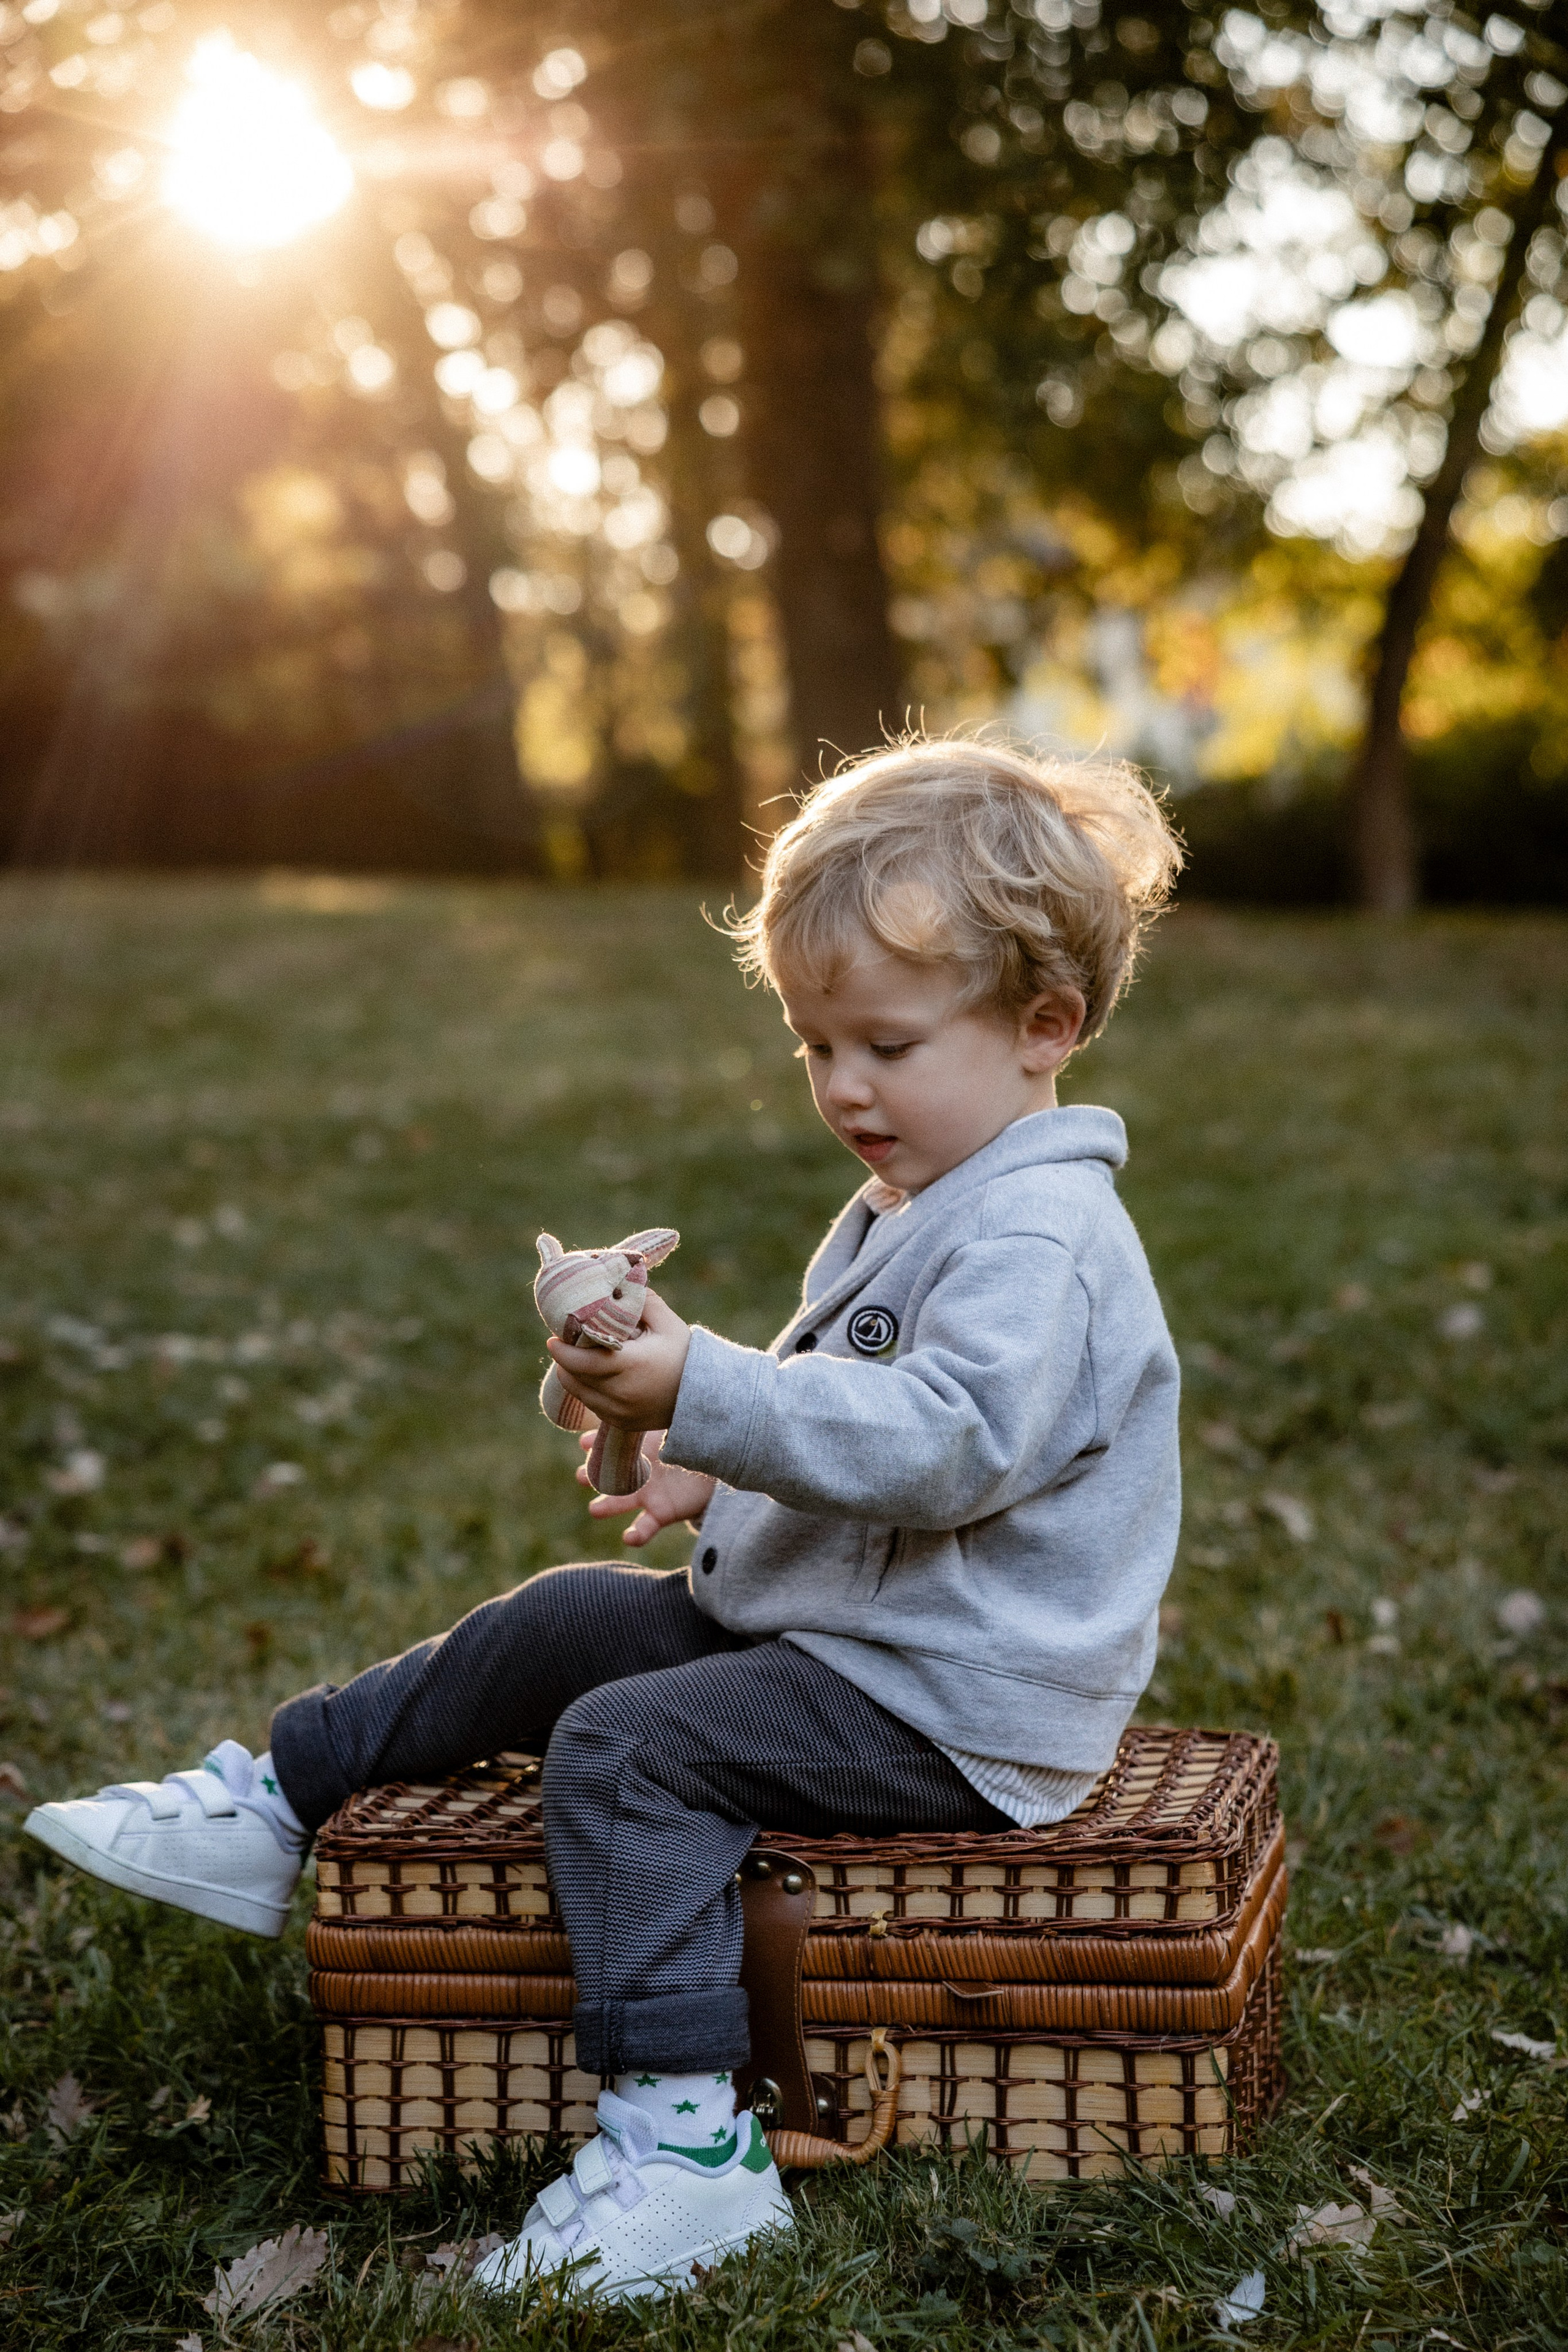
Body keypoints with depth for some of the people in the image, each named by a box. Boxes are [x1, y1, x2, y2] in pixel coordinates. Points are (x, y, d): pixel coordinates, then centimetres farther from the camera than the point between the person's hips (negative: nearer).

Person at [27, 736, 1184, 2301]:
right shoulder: (906, 1211, 14)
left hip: (950, 1700, -10)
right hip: (832, 1619, 11)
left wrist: (705, 1394, -39)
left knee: (627, 1746, -24)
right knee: (555, 1627, 11)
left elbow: (941, 1440, -35)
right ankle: (278, 1803, 23)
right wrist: (724, 1467, 6)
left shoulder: (1040, 1238, -21)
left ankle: (681, 2147, -26)